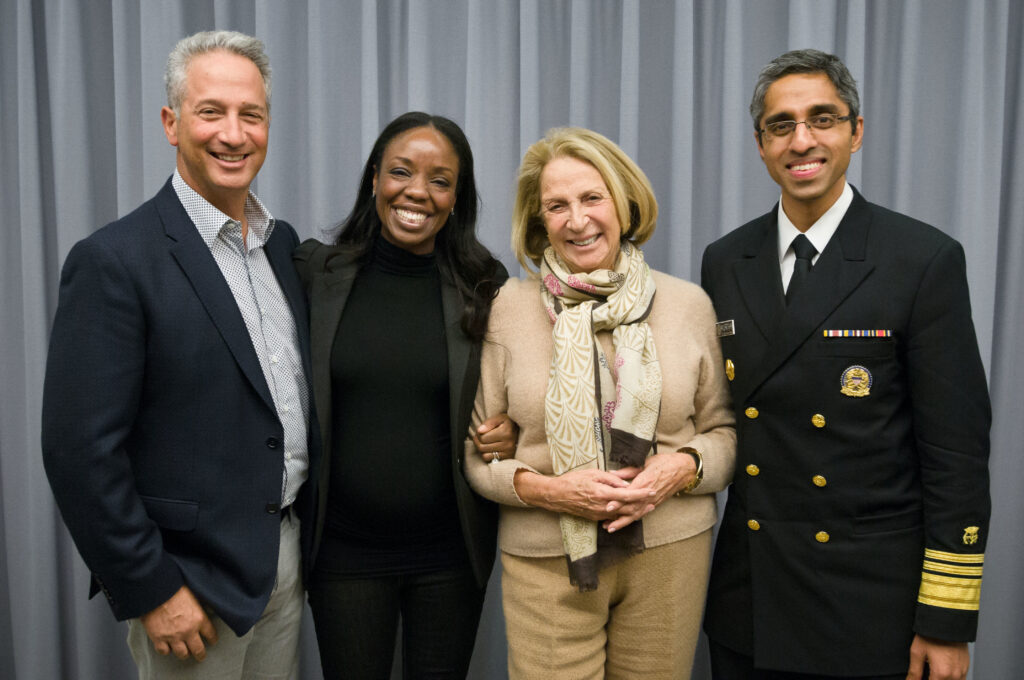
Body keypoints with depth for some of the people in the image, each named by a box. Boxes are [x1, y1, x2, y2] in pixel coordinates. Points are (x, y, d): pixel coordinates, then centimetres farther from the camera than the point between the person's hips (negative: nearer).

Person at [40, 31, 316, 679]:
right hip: (192, 579, -6)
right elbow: (80, 450, -18)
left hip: (288, 551, 6)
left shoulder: (284, 242, 5)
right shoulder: (114, 261, -16)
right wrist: (151, 590, -15)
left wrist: (309, 533, 11)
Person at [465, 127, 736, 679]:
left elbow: (724, 430, 8)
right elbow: (478, 453, 2)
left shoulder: (689, 304, 2)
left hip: (670, 550, 2)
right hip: (546, 561, -1)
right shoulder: (507, 308, -2)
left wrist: (685, 468, -13)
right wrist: (543, 488, -15)